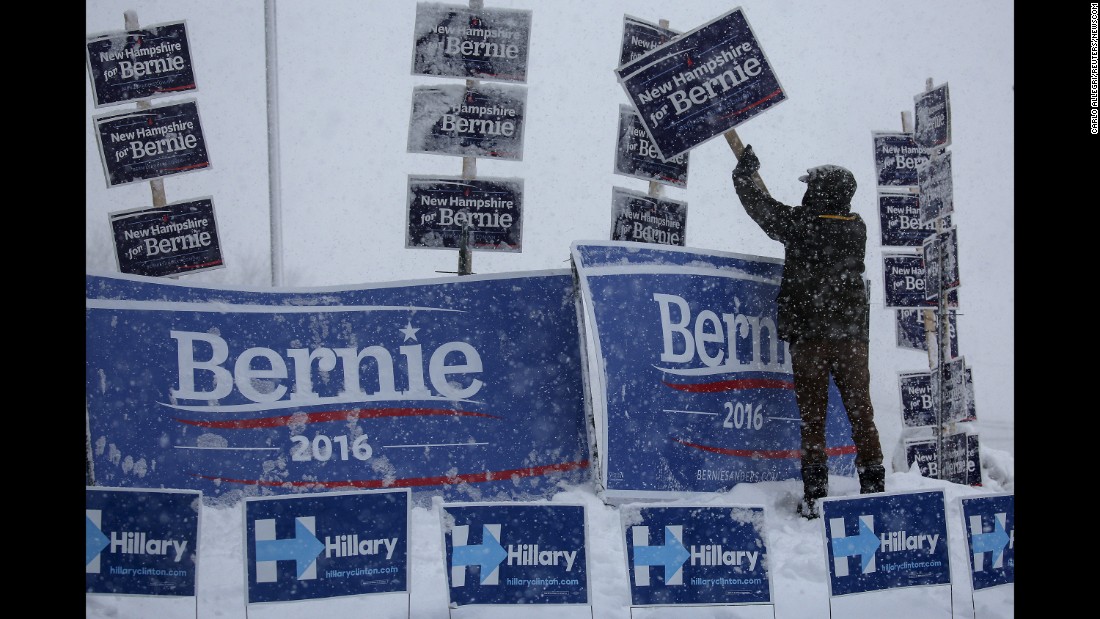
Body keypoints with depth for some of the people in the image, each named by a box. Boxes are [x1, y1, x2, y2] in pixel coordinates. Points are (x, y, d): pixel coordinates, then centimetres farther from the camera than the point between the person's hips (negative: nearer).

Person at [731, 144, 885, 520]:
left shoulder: (800, 225, -9)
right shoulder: (857, 229, 4)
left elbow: (759, 205, 4)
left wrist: (744, 174, 22)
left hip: (808, 335, -3)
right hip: (852, 334, 4)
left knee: (812, 415, 1)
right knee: (860, 412, 9)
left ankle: (815, 493, -1)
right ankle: (873, 487, 12)